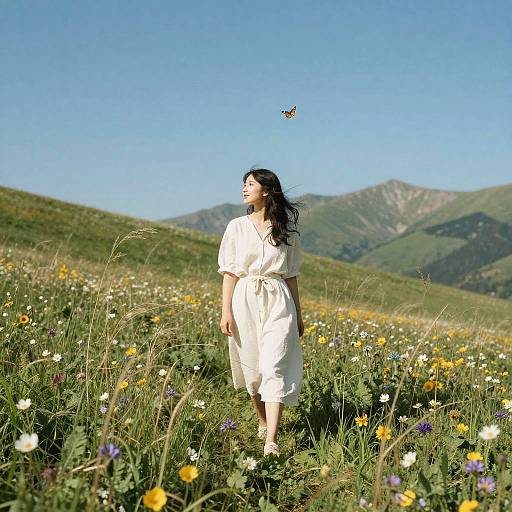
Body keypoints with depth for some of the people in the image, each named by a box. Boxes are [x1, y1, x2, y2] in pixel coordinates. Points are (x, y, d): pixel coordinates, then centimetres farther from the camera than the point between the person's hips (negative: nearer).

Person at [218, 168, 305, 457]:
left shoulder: (287, 230, 6)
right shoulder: (237, 227, 5)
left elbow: (292, 275, 11)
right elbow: (230, 273, 4)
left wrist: (298, 315, 13)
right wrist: (226, 311, -4)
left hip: (278, 302, -1)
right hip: (245, 302, 1)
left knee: (274, 368, -12)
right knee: (252, 367, 9)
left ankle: (271, 443, -18)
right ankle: (263, 422, 33)